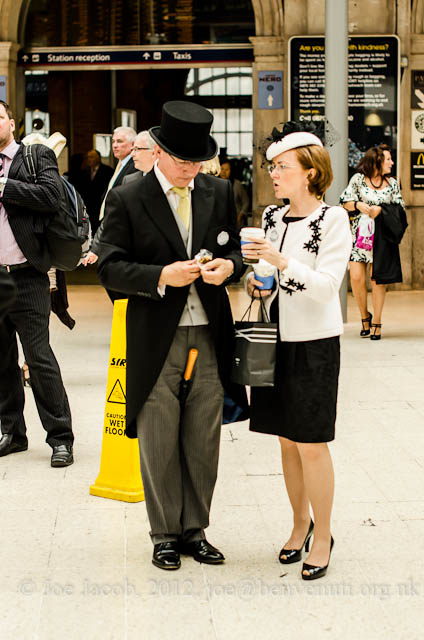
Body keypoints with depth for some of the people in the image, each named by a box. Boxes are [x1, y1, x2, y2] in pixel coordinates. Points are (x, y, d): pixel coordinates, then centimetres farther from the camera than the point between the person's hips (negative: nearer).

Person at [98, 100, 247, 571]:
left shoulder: (219, 192, 7)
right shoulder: (126, 200, -4)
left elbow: (235, 251, 15)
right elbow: (110, 268, -7)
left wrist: (227, 266, -9)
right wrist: (162, 277, -21)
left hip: (209, 337, 3)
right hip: (155, 341, -3)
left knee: (203, 441, 8)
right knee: (159, 443, 6)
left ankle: (195, 529, 23)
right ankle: (165, 535, 21)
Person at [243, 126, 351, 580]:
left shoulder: (333, 219, -10)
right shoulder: (272, 217, 8)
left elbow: (327, 284, -18)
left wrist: (282, 262, -29)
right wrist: (259, 284, -1)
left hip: (314, 344, -6)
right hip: (277, 339, 6)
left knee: (311, 444, -2)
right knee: (287, 440, 12)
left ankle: (322, 536, 11)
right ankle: (300, 523, 28)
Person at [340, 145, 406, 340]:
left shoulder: (392, 183, 10)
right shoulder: (358, 179, 4)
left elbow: (400, 208, 8)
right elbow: (345, 200, 4)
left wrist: (381, 209, -8)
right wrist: (358, 205, -15)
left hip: (381, 236, 1)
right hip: (359, 234, -1)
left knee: (377, 279, -1)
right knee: (356, 277, -9)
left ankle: (376, 322, 9)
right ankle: (364, 317, 13)